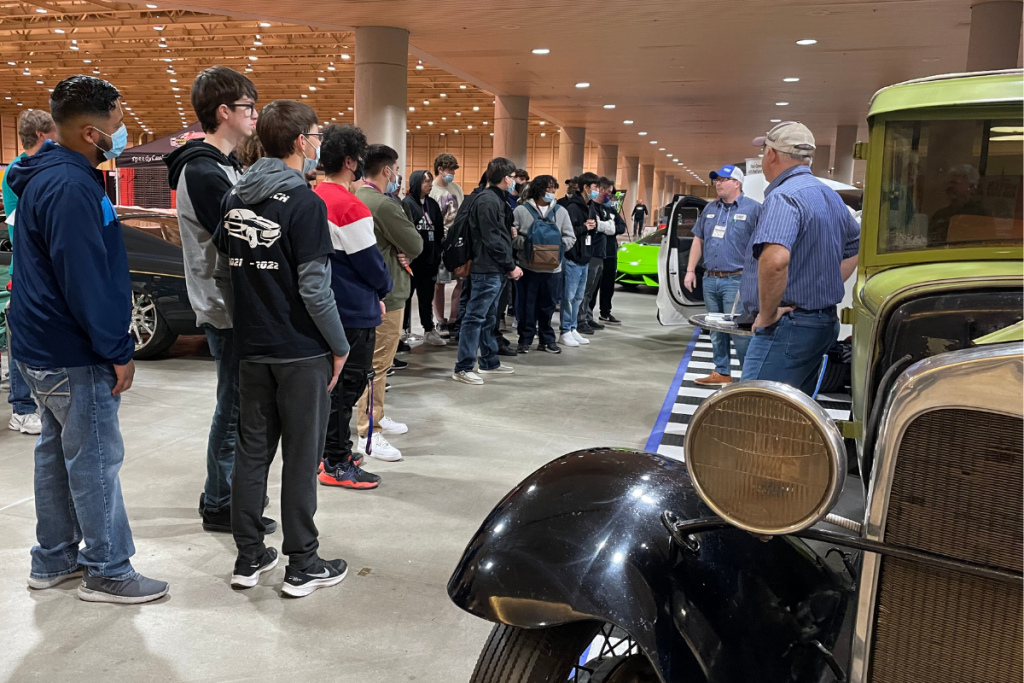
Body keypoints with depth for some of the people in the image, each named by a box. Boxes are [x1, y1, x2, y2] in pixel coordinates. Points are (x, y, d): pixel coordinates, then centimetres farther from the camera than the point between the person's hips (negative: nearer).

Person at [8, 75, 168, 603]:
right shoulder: (70, 188, -22)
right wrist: (118, 353, -18)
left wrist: (112, 345, 18)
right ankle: (108, 573, 11)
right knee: (95, 459, -1)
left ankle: (53, 560, 30)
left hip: (46, 346, 11)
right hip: (74, 354, -11)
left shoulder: (51, 176, 12)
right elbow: (85, 281, -25)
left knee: (57, 451, 18)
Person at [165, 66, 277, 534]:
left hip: (234, 307, 10)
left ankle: (220, 496, 32)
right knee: (234, 409, 0)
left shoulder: (221, 166, 15)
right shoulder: (203, 171, -18)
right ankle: (221, 506, 14)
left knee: (237, 406, 18)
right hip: (228, 309, -10)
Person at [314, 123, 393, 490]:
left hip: (326, 306, 9)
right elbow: (369, 261, -16)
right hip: (354, 311, -9)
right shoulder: (351, 207, -21)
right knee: (347, 385, 0)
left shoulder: (316, 198, 8)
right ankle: (336, 466, 9)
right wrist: (382, 289, 5)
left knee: (334, 381, 19)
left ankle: (331, 451, 31)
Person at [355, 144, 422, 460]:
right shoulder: (385, 205, -20)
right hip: (386, 294, -11)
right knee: (378, 363, -6)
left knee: (376, 360, 20)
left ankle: (376, 418, 34)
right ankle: (368, 434, -1)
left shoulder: (357, 198, 11)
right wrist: (407, 252, 4)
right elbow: (416, 245, -16)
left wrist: (400, 253, -5)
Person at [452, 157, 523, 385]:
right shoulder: (487, 201, -15)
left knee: (488, 318, 17)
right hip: (487, 270, -10)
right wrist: (511, 266, -13)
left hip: (496, 270, 10)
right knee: (475, 317, -7)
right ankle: (463, 368, -3)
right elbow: (492, 240, -19)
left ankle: (489, 362, 27)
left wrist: (509, 266, 10)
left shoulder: (497, 199, 17)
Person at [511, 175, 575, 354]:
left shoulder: (560, 211, 8)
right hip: (528, 267, -2)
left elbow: (570, 237, 7)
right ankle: (525, 340, 15)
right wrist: (527, 244, -16)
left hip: (552, 268, 2)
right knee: (526, 305, 3)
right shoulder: (521, 210, -1)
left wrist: (559, 247, -11)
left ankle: (547, 340, 23)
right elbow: (511, 236, -3)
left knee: (547, 305, 11)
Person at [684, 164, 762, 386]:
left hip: (736, 280, -6)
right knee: (716, 330, 11)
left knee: (738, 330, -9)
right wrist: (690, 270, 13)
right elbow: (698, 240, 19)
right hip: (710, 279, 6)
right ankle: (722, 373, 21)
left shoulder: (752, 208, -5)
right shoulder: (710, 208, 14)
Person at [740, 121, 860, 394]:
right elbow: (857, 247, 30)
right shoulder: (830, 196, 15)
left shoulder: (783, 195, -16)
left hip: (788, 327, -10)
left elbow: (775, 258, -34)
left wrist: (766, 314, -21)